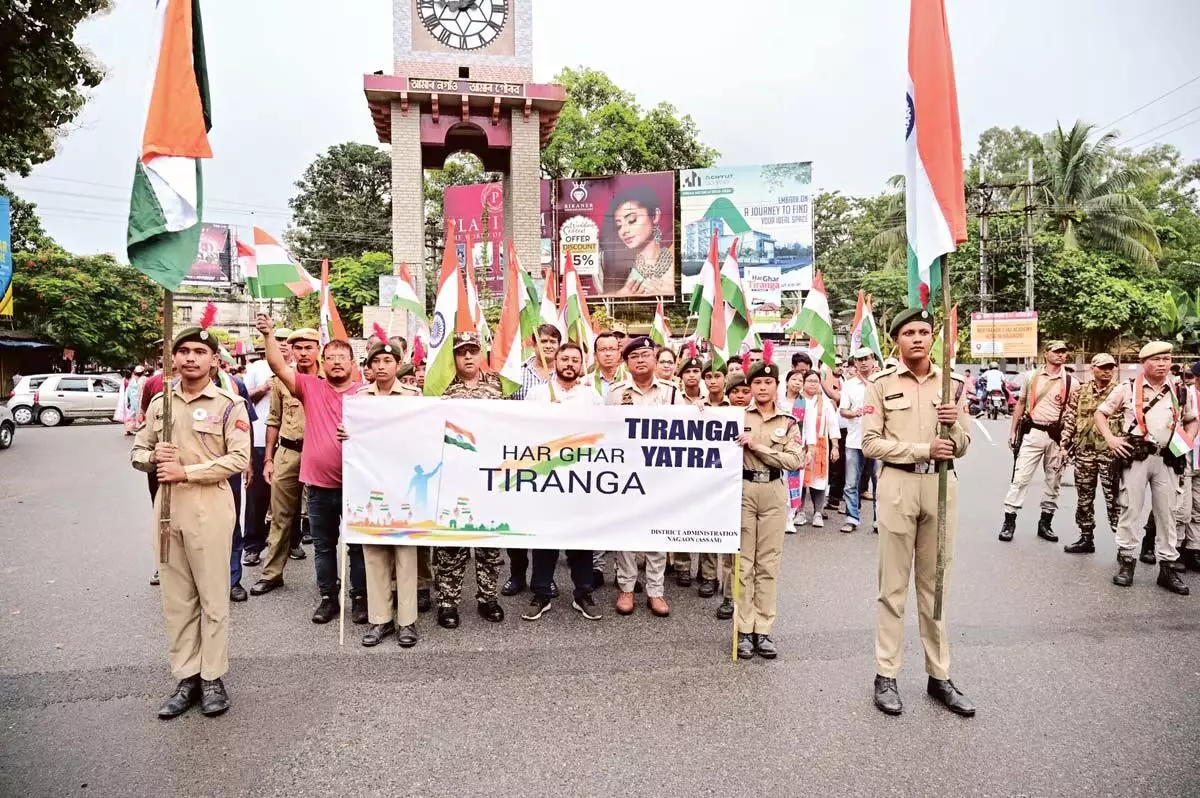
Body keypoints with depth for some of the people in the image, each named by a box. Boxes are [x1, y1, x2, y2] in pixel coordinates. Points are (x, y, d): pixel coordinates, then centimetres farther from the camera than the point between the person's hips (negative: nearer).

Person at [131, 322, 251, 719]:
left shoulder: (229, 405, -5)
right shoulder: (159, 402, 10)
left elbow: (240, 458, -12)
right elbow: (137, 451, 15)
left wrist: (186, 471, -17)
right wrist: (153, 458, -8)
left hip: (209, 508, -4)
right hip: (168, 507, 5)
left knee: (213, 597, 4)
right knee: (176, 598, 10)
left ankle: (212, 678, 16)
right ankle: (186, 678, 21)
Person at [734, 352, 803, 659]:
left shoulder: (788, 422, 6)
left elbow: (794, 461, -6)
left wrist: (757, 447, -14)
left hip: (774, 492, 2)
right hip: (743, 489, -1)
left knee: (768, 564, 6)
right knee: (743, 562, 2)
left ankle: (763, 630, 14)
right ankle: (744, 630, 9)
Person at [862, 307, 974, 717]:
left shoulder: (952, 384, 9)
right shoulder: (881, 383, -1)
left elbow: (962, 447, 10)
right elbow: (871, 443, -7)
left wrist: (954, 426, -11)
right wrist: (923, 449, -15)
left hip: (941, 485, 3)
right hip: (898, 485, -3)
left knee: (935, 584, 11)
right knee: (893, 585, 3)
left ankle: (939, 675, 21)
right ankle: (886, 675, 12)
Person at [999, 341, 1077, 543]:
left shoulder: (1071, 383, 3)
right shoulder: (1031, 376, 5)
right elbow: (1020, 404, 11)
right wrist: (1013, 431, 7)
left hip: (1057, 436, 1)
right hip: (1032, 433, -1)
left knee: (1053, 481, 10)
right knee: (1020, 477, -6)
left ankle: (1045, 522, 22)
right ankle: (1009, 521, -2)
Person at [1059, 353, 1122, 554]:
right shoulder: (1080, 392, 7)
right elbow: (1069, 420, 7)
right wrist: (1064, 447, 1)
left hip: (1110, 453, -3)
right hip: (1084, 452, 3)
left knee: (1114, 499, -3)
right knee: (1084, 498, 11)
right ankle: (1086, 539, 23)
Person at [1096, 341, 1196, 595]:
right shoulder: (1128, 388, 0)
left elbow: (1193, 420, 25)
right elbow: (1100, 413, 5)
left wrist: (1188, 441, 7)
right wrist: (1110, 438, -8)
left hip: (1168, 459, 3)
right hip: (1136, 456, -3)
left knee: (1166, 513, 7)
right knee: (1130, 509, 0)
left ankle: (1168, 567, 15)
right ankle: (1126, 561, 8)